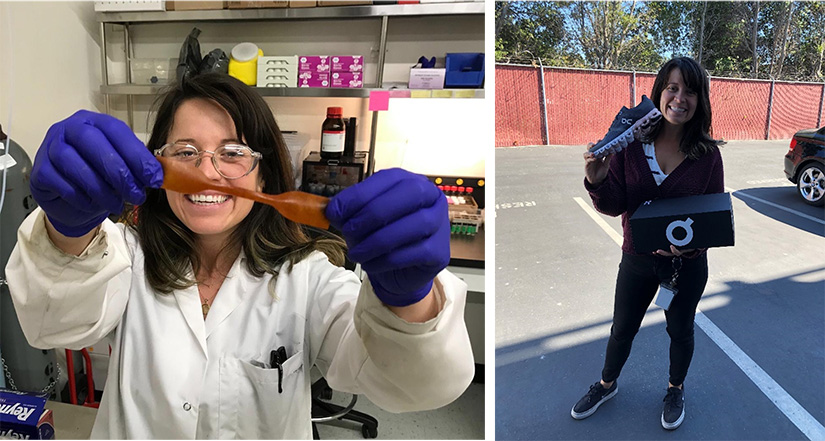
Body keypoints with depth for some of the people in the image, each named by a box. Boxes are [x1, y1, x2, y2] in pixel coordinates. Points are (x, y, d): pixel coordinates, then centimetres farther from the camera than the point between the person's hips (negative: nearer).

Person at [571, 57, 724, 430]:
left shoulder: (707, 154, -13)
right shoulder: (631, 143, -14)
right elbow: (614, 206, -13)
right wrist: (598, 182, -34)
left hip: (687, 264, 0)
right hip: (637, 259, 1)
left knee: (680, 331, 21)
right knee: (622, 329, 19)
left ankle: (676, 390, 49)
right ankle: (607, 384, 46)